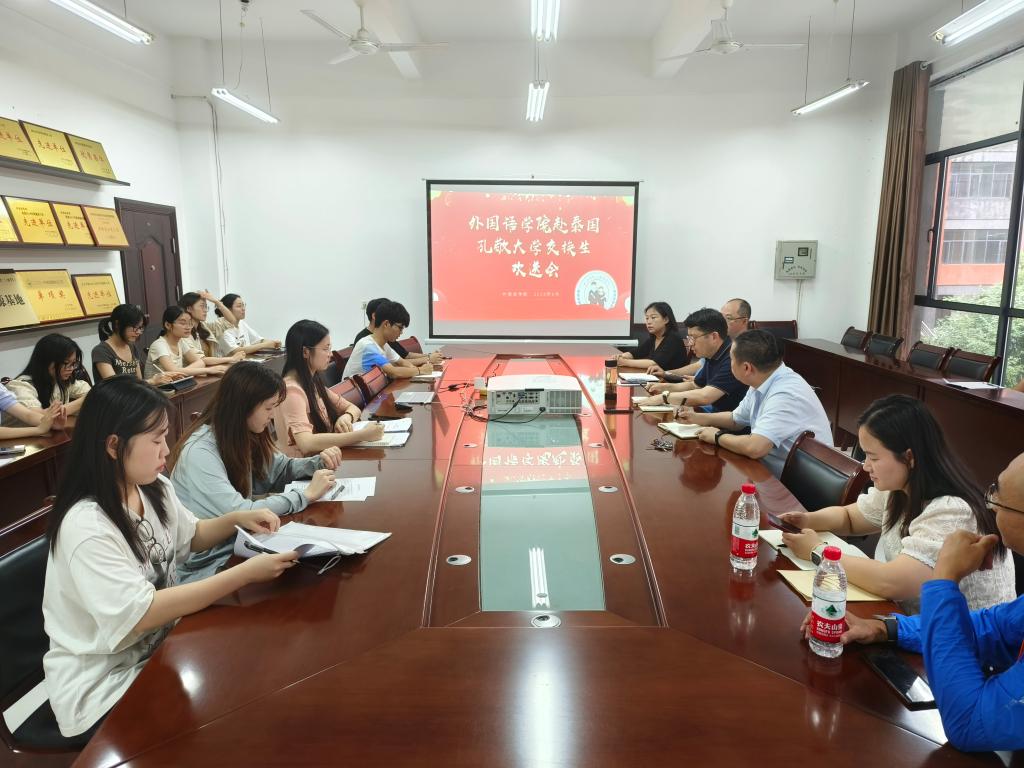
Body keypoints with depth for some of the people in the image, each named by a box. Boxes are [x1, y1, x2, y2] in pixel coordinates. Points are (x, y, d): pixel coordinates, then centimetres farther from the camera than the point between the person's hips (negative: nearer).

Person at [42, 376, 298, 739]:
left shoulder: (155, 489, -3)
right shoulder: (85, 525, -28)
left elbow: (191, 536, 16)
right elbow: (141, 614, -32)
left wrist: (236, 518, -4)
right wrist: (246, 573, -33)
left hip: (158, 649, 7)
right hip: (104, 685, -7)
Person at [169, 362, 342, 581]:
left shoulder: (242, 436, 1)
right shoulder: (200, 452, -24)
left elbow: (280, 469, 14)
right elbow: (237, 514, -30)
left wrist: (318, 463, -5)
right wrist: (305, 495, -23)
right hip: (206, 566, -7)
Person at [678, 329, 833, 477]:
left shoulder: (785, 394, -26)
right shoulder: (762, 382, 2)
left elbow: (755, 448, -34)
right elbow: (736, 419, 19)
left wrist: (718, 436, -17)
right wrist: (697, 418, 7)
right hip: (775, 475, 8)